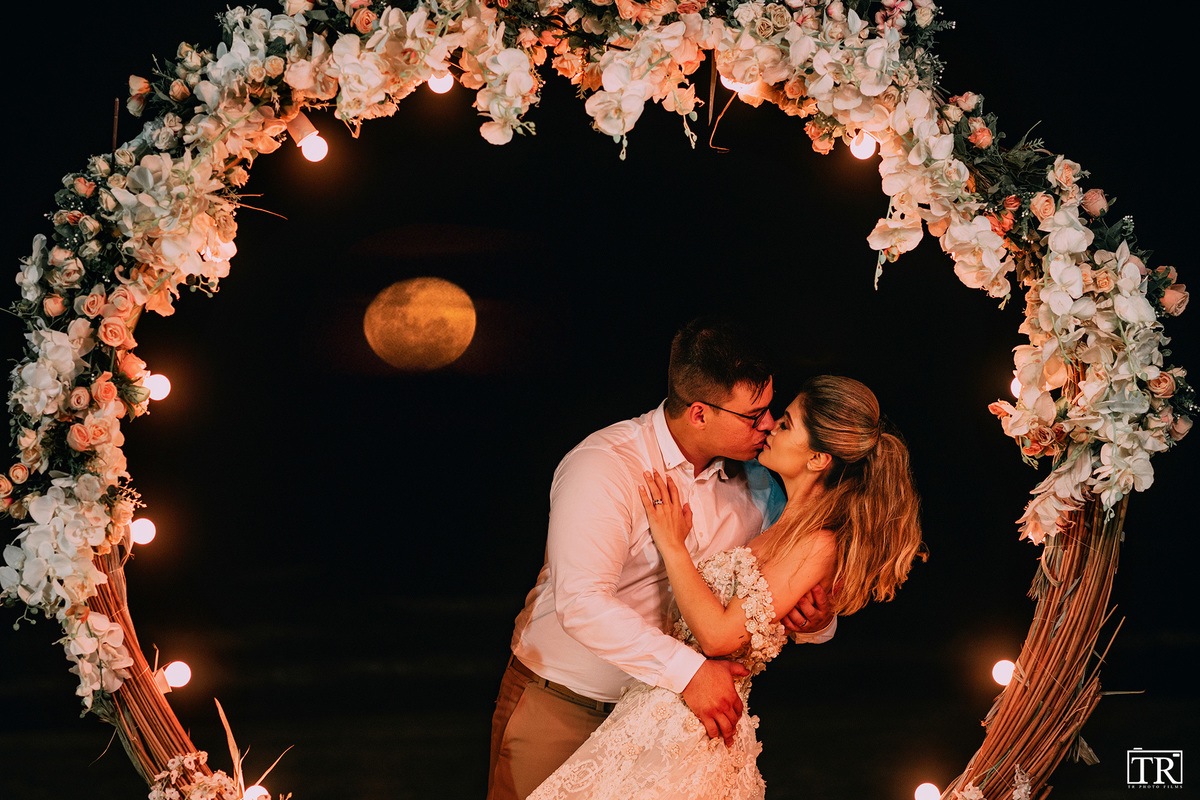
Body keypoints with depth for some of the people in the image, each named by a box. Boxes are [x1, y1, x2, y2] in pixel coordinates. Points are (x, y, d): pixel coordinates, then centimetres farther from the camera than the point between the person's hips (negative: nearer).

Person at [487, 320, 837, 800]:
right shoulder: (603, 467, -23)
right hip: (558, 702, -5)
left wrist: (816, 620, -19)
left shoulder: (754, 483, -1)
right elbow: (581, 602, -34)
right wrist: (687, 670, -39)